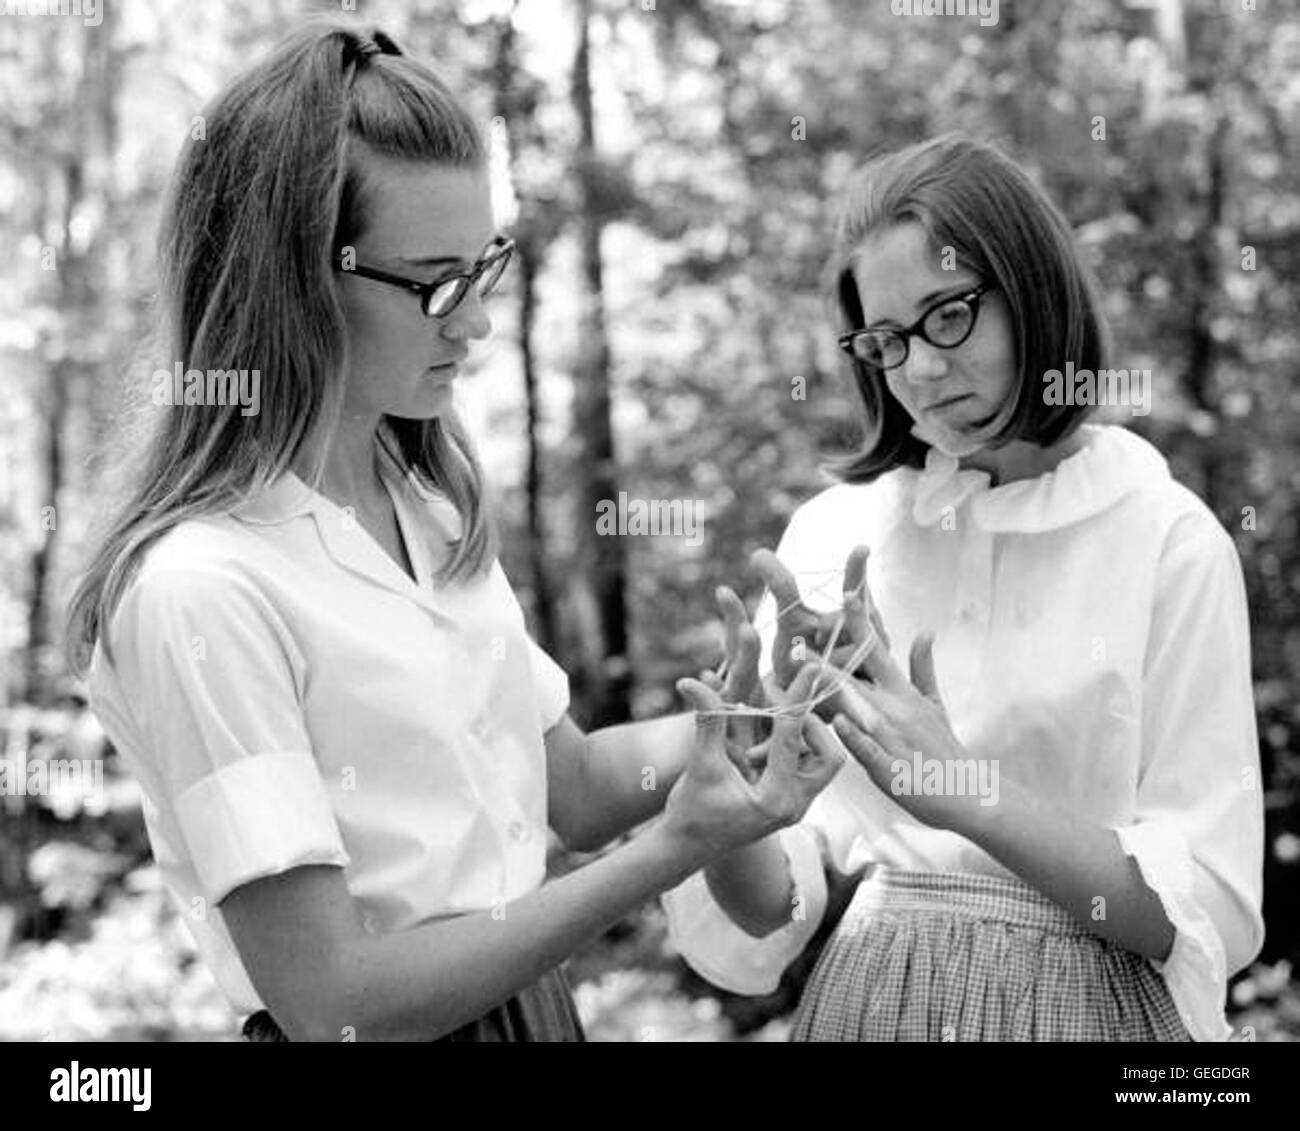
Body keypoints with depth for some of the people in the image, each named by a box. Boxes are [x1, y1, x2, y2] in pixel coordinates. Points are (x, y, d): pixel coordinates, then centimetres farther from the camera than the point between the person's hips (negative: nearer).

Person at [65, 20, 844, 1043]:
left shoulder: (430, 501, 1)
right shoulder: (200, 587, -23)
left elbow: (569, 785, 8)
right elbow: (329, 998, -25)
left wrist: (720, 726, -12)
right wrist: (672, 849, -25)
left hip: (535, 997, 7)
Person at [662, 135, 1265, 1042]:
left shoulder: (1169, 540, -9)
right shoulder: (829, 536, 0)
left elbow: (1207, 916, -12)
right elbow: (764, 917, -2)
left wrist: (963, 794, -23)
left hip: (1085, 1001, -2)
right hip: (866, 994, 3)